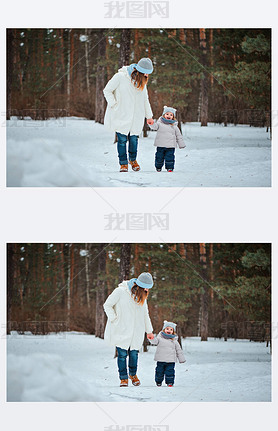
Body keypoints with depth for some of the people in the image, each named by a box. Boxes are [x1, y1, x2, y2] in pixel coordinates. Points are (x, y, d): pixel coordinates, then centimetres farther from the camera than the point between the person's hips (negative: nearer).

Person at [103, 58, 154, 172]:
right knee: (122, 139, -4)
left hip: (136, 117, 4)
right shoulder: (120, 77, -11)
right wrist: (114, 105, -8)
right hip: (121, 116, -4)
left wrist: (149, 116, 17)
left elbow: (145, 99, 16)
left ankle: (133, 160, 27)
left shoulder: (142, 81, 6)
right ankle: (123, 163, 9)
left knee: (133, 139, 4)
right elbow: (107, 91, -3)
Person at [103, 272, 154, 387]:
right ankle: (123, 378, 9)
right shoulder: (120, 292, -11)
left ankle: (133, 374, 27)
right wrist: (115, 320, -8)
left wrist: (149, 331, 19)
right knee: (122, 354, -4)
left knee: (134, 354, 3)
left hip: (136, 332, 4)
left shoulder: (142, 296, 7)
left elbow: (145, 314, 17)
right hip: (121, 331, -4)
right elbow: (107, 305, -3)